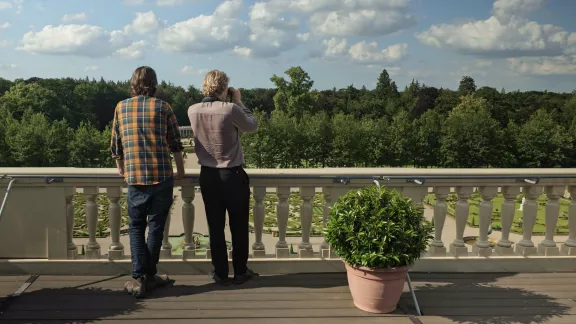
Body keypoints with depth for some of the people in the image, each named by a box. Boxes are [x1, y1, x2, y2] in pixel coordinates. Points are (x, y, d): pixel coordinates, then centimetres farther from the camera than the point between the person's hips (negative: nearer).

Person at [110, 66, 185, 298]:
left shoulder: (121, 107, 7)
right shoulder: (162, 107, 2)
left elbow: (116, 145, 13)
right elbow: (175, 143, 5)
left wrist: (121, 170, 29)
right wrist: (181, 171, 19)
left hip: (135, 178, 1)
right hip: (163, 176, -1)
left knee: (137, 227, 11)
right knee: (156, 227, 9)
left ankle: (139, 278, 2)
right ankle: (149, 276, 16)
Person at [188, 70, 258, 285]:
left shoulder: (193, 111, -3)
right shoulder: (231, 109, -17)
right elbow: (252, 126, 0)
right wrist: (239, 102, 6)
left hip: (208, 175, 4)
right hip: (233, 174, -4)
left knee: (215, 226, 10)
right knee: (239, 225, 10)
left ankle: (220, 273, 17)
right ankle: (240, 272, 20)